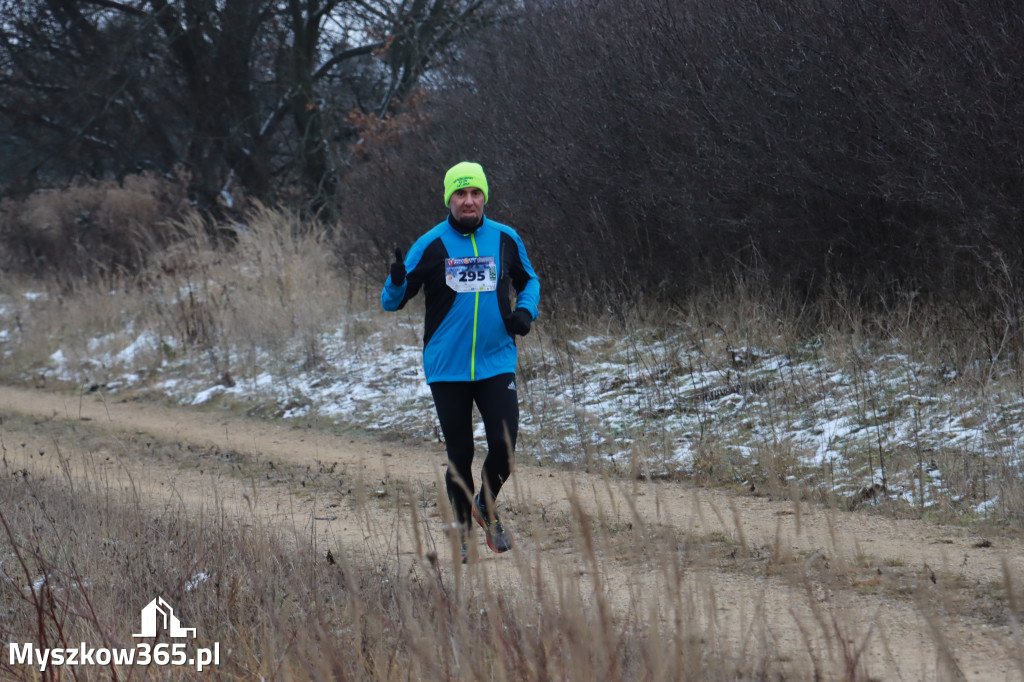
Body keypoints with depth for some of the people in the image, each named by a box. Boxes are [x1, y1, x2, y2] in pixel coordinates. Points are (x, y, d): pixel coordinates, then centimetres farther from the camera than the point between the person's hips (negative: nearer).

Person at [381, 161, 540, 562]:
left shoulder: (506, 240, 4)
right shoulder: (430, 245, -3)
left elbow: (528, 280, 21)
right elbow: (392, 302, -3)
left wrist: (526, 310, 1)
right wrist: (397, 281, -26)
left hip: (497, 363, 1)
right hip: (447, 368, -1)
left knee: (504, 446, -9)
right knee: (459, 454, 4)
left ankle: (486, 506, 20)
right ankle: (463, 529, 22)